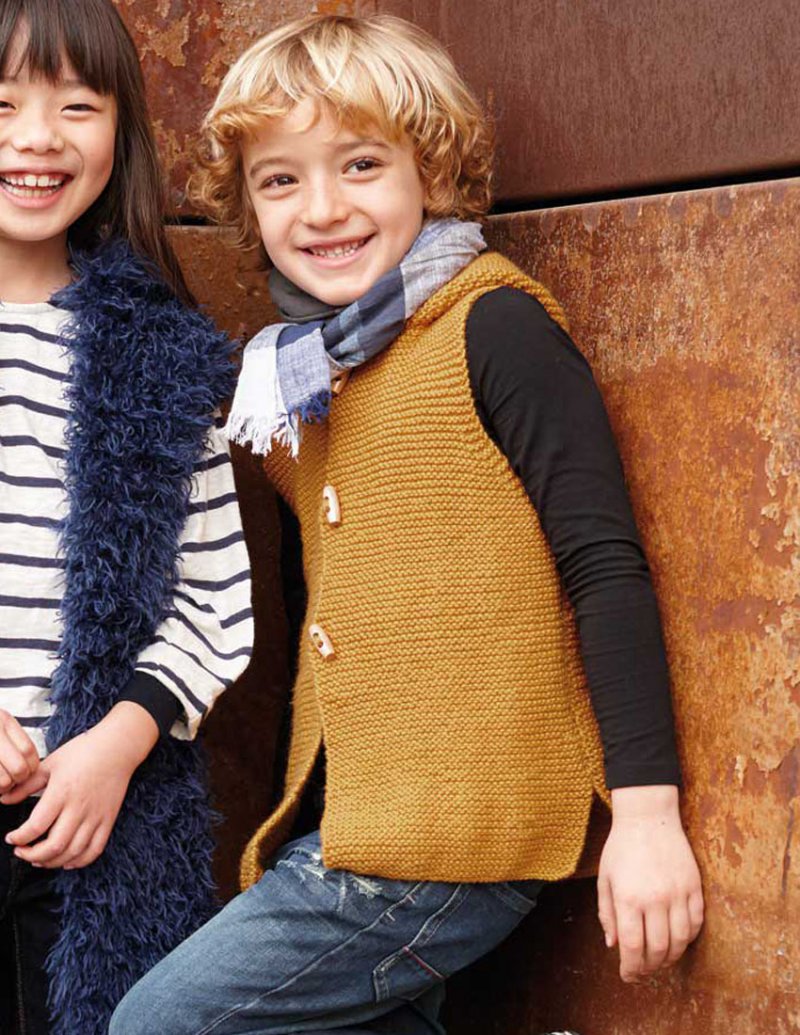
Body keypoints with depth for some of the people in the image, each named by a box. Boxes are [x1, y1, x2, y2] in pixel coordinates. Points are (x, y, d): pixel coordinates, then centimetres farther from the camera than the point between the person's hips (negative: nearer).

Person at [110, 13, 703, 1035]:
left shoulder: (494, 329, -10)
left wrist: (647, 808, -19)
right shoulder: (310, 370, 14)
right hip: (348, 826, 8)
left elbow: (603, 565, -16)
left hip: (451, 841, -8)